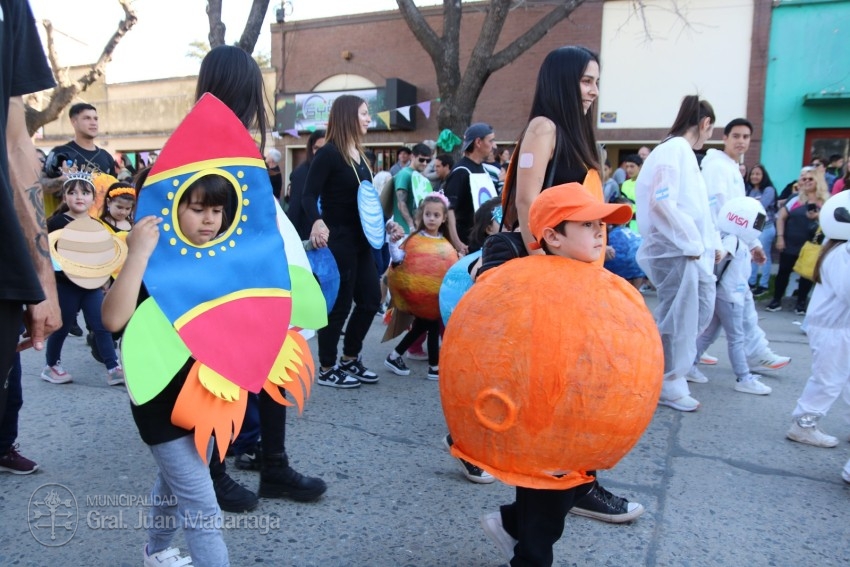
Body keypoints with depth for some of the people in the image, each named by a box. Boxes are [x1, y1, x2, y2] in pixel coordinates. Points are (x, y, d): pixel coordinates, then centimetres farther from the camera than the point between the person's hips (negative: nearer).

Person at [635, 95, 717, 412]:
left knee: (701, 310, 16)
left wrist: (704, 243, 12)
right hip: (676, 250, -10)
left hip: (689, 249, 10)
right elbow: (661, 202, -24)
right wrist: (690, 243, -17)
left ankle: (672, 368, 29)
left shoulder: (683, 152, 16)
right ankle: (669, 385, 14)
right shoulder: (674, 150, -13)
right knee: (678, 319, 0)